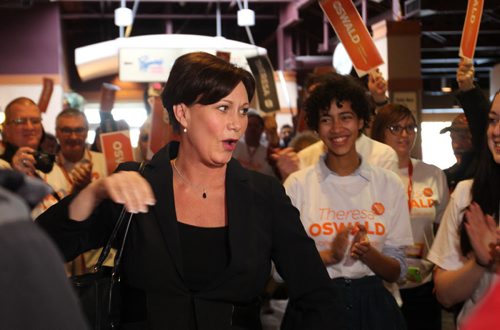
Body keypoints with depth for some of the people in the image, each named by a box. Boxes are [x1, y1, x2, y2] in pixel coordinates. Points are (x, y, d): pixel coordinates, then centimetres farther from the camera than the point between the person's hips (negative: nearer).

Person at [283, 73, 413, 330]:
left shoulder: (388, 184, 1)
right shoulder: (297, 184, -4)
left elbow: (398, 271, 3)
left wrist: (368, 254, -15)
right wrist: (330, 256, -20)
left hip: (373, 306, 2)